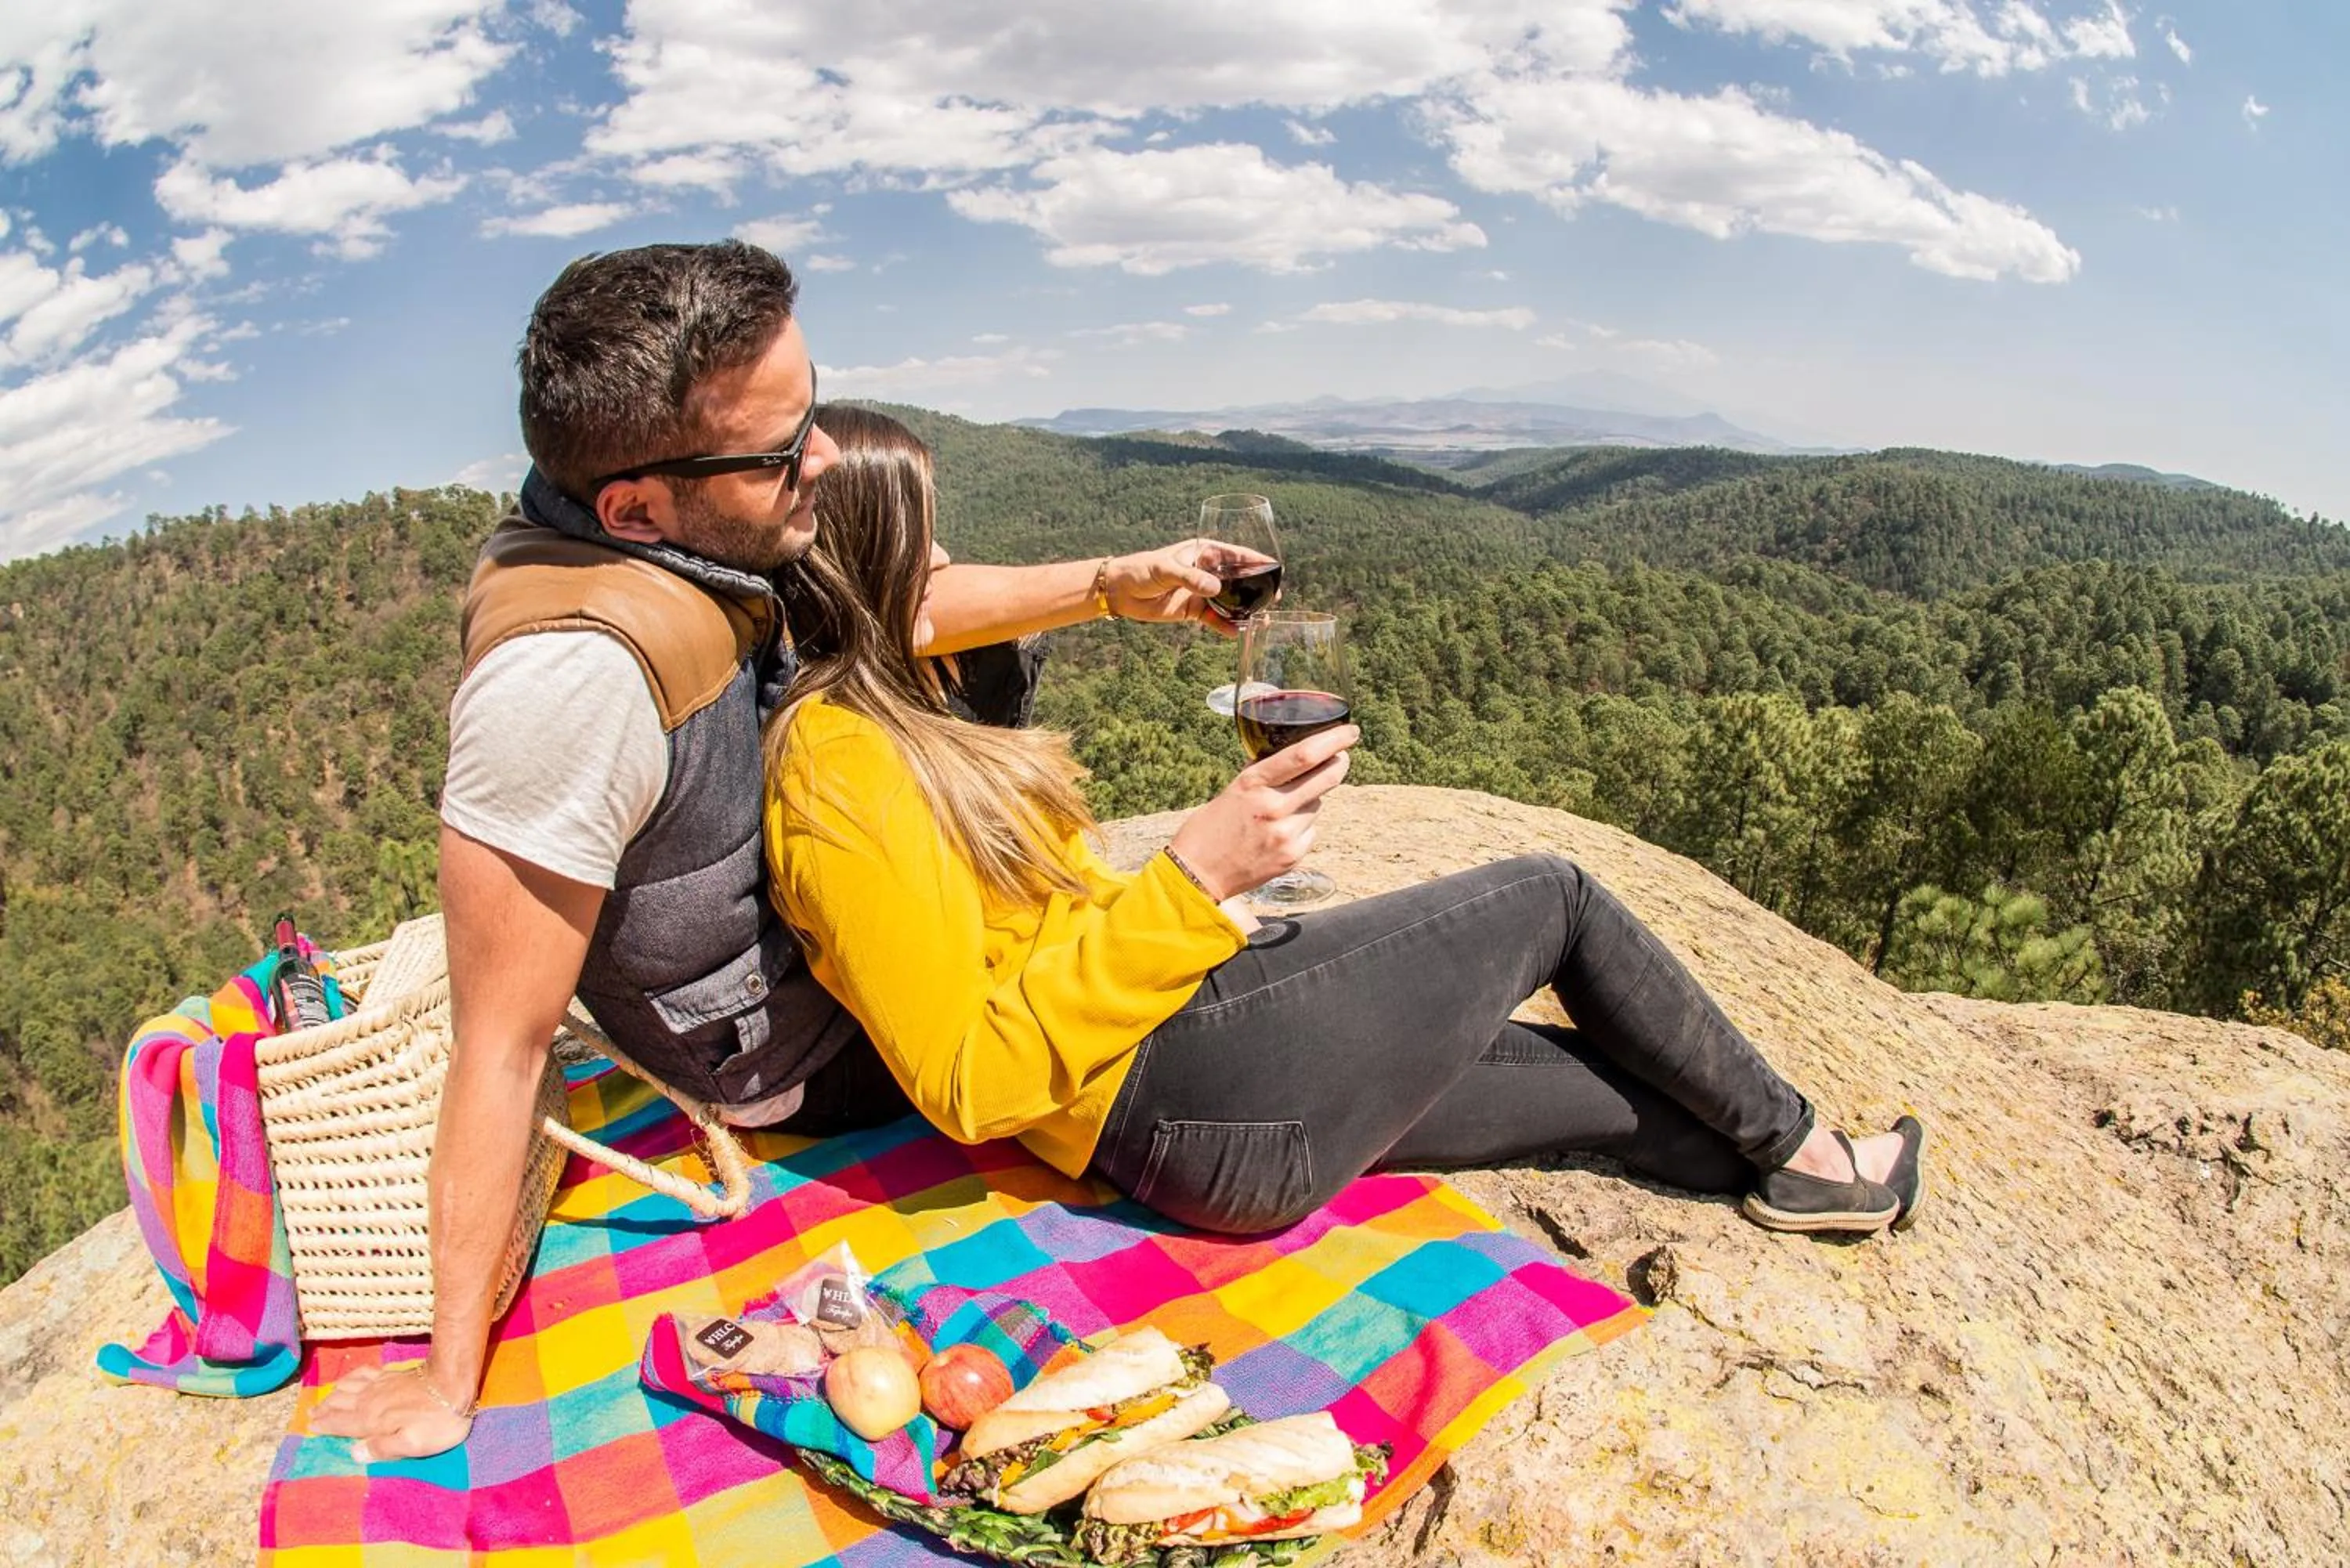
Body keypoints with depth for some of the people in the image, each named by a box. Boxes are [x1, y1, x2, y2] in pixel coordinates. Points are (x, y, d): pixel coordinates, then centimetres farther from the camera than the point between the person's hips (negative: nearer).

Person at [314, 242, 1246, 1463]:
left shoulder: (691, 537, -15)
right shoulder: (569, 668, -39)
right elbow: (501, 1050, -33)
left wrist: (1108, 585, -4)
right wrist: (447, 1384, -24)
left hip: (807, 901, 7)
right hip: (805, 1062, -7)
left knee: (993, 662, 19)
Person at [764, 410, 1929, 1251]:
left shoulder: (868, 716, 12)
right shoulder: (838, 763, -19)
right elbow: (972, 1083, -24)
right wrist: (1195, 874, -27)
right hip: (1199, 1095, -10)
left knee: (1610, 1081, 18)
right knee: (1555, 898, 5)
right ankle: (1795, 1148, 27)